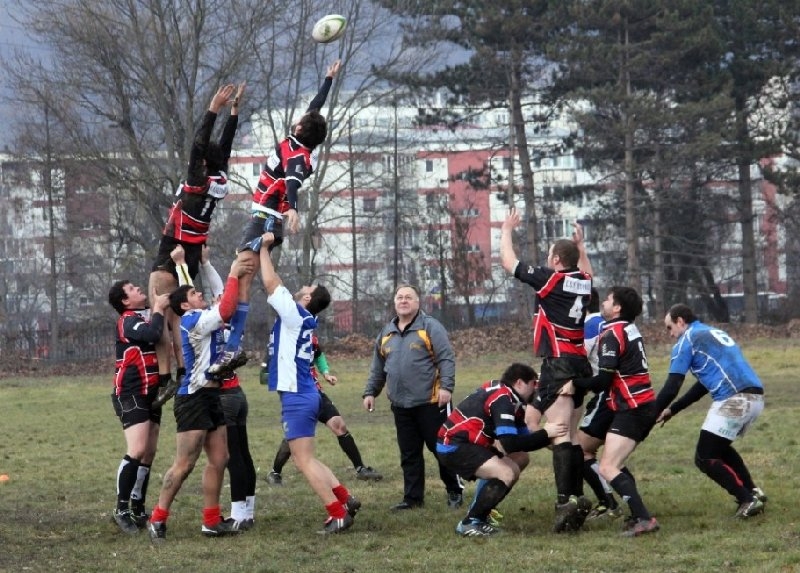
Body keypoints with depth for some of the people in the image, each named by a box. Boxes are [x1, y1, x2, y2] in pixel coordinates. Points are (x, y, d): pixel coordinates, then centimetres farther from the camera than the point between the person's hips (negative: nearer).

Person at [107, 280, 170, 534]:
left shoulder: (147, 317, 15)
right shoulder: (128, 321, -11)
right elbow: (151, 335, -29)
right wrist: (158, 310, -14)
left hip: (151, 393, 9)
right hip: (131, 394, -9)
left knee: (149, 453, 9)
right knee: (137, 451, -18)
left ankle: (138, 510, 15)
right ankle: (122, 509, -14)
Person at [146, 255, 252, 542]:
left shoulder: (205, 319, 15)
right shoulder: (192, 320, -13)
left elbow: (227, 307, 25)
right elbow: (225, 309, -22)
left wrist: (238, 276, 14)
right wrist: (233, 276, -13)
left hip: (211, 396, 10)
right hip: (194, 398, -10)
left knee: (219, 460, 8)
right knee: (184, 465, -9)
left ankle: (211, 521, 13)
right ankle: (158, 519, -3)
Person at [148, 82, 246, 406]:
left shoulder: (198, 182, -15)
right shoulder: (220, 181, 2)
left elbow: (198, 144, -19)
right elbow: (226, 145, 10)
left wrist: (214, 110, -17)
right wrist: (234, 110, 12)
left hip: (172, 255, -8)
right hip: (193, 255, 8)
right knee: (173, 315, 13)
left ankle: (166, 378, -20)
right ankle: (184, 371, 4)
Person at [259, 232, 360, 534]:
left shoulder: (295, 315, -11)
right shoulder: (299, 318, 11)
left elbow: (271, 283, -12)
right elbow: (275, 285, 20)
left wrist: (264, 248, -2)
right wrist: (264, 250, 17)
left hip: (297, 398, -9)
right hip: (304, 395, 9)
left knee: (304, 461, -8)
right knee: (305, 459, 16)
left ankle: (338, 515, -10)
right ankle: (345, 499, 13)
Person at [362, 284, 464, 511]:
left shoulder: (430, 327, -4)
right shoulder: (386, 333, 15)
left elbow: (446, 359, -10)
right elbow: (378, 368, 22)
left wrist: (446, 386, -19)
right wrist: (370, 392, 17)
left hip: (431, 402, -6)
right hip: (401, 405, 6)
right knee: (409, 454, 8)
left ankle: (455, 492, 12)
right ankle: (413, 497, 14)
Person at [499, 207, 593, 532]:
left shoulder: (549, 279, -8)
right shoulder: (584, 282, 10)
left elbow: (509, 262, 3)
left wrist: (506, 231, 17)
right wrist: (580, 245, 45)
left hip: (558, 363, -8)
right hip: (580, 363, 8)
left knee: (559, 435, -16)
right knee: (571, 436, 12)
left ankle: (565, 499, -27)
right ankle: (577, 498, 11)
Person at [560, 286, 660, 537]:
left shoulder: (612, 335, -12)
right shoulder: (630, 330, 15)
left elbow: (603, 381, -18)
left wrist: (575, 384, -5)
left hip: (632, 410, -9)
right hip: (646, 406, 9)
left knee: (607, 468, -13)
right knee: (614, 464, 19)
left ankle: (643, 519, -23)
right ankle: (638, 515, 13)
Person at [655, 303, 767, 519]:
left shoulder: (687, 340, 3)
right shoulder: (714, 334, 28)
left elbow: (671, 387, -3)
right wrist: (673, 410, 32)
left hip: (733, 401, -9)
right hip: (756, 398, 9)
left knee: (705, 458, 0)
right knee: (720, 448, 28)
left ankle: (748, 500, -7)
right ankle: (753, 492, 19)